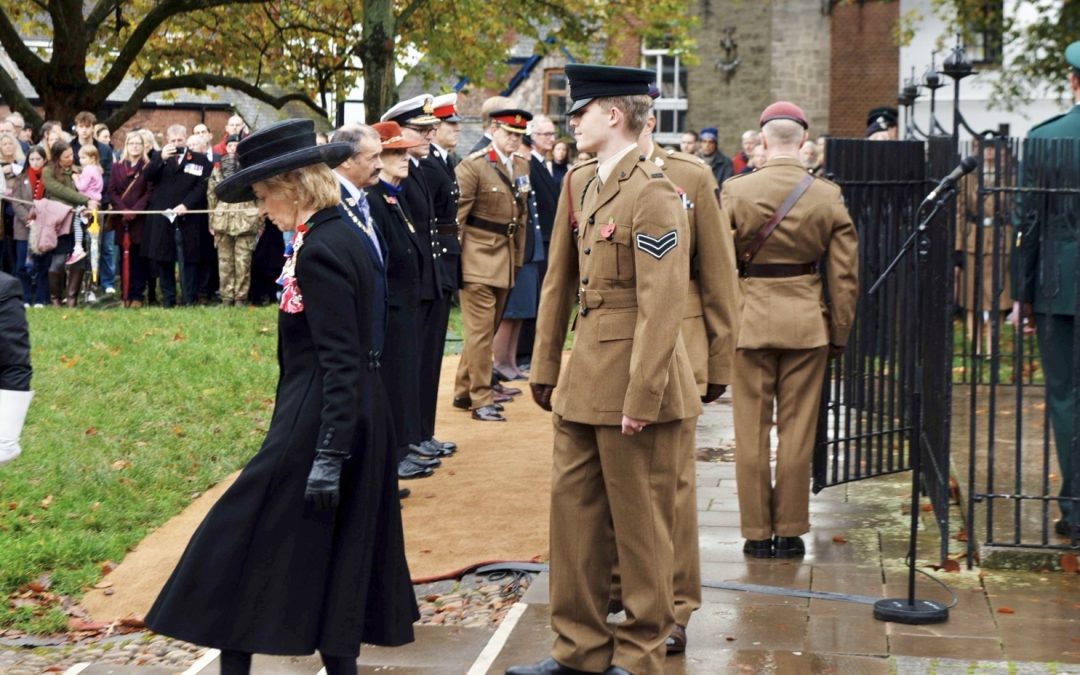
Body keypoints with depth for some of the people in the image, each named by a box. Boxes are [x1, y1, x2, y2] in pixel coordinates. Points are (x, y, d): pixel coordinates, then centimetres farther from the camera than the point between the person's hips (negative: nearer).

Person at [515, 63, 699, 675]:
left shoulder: (654, 194, -15)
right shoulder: (579, 184, 10)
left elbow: (662, 305, -19)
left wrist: (642, 396, -22)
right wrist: (546, 368, 13)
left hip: (635, 376, -8)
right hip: (586, 374, 8)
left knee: (640, 520, 4)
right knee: (573, 506, 12)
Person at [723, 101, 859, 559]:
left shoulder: (734, 191, -6)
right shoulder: (828, 196, -2)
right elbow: (845, 275, 0)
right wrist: (839, 334, 9)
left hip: (750, 316, -1)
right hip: (807, 321, 1)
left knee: (752, 431, 7)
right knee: (797, 430, 8)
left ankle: (757, 532, 12)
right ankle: (789, 532, 13)